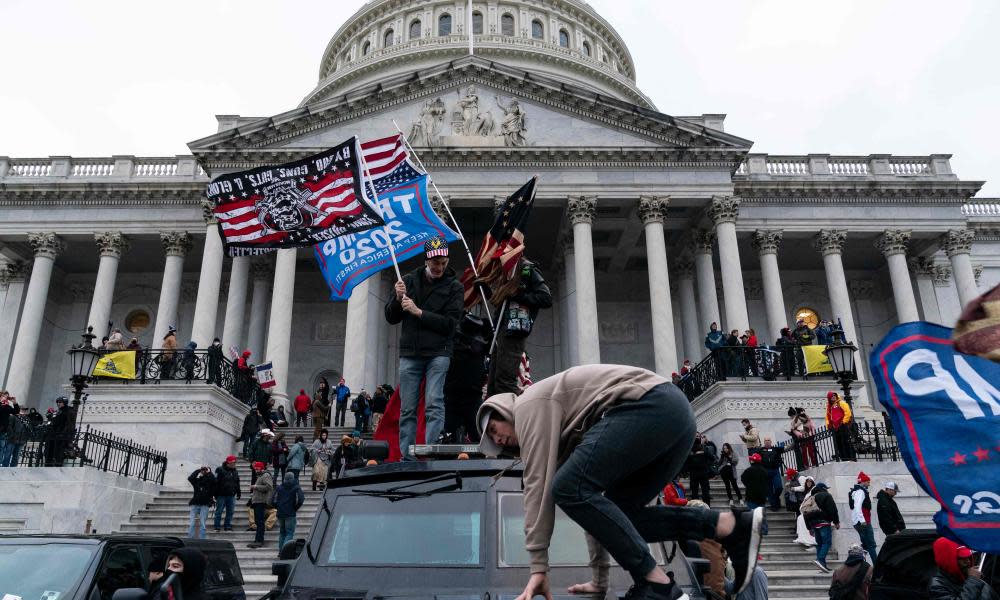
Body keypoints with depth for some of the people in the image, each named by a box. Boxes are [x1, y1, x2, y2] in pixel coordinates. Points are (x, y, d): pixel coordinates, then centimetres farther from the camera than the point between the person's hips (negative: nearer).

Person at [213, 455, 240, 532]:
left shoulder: (235, 471, 13)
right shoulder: (220, 470, -6)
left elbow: (237, 483, 19)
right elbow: (216, 482, -9)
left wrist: (239, 493, 16)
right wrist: (215, 494, -12)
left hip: (231, 495, 5)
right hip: (221, 495, -5)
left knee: (230, 511, 6)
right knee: (219, 511, 0)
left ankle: (228, 526, 14)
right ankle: (217, 527, 8)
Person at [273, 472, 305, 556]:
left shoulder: (279, 487, 8)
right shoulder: (296, 487, -2)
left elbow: (273, 499, 1)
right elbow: (301, 498, -15)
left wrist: (278, 507, 10)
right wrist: (296, 508, -3)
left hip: (280, 513, 4)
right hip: (290, 514, -4)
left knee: (282, 532, 16)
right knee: (289, 533, -2)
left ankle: (281, 551, 16)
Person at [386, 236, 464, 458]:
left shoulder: (453, 287, 3)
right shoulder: (409, 280, 11)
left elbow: (451, 324, -8)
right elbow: (391, 318, 12)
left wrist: (418, 312, -13)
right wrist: (398, 299, -7)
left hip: (438, 354, -3)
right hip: (409, 354, 3)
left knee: (434, 405, -12)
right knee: (407, 409, 3)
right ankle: (407, 457, 8)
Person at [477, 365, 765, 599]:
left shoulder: (529, 405, 6)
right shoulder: (564, 430, 31)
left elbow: (539, 484, -3)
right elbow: (592, 496, 30)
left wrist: (538, 566, -2)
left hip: (651, 406, -10)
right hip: (676, 412, 10)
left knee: (568, 488, -11)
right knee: (616, 515, 12)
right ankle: (733, 526, 3)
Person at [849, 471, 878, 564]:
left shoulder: (855, 491, 18)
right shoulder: (860, 491, -14)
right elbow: (857, 507, -24)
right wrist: (862, 520, -25)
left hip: (857, 522, 10)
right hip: (863, 522, -10)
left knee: (865, 544, 16)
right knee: (871, 545, -7)